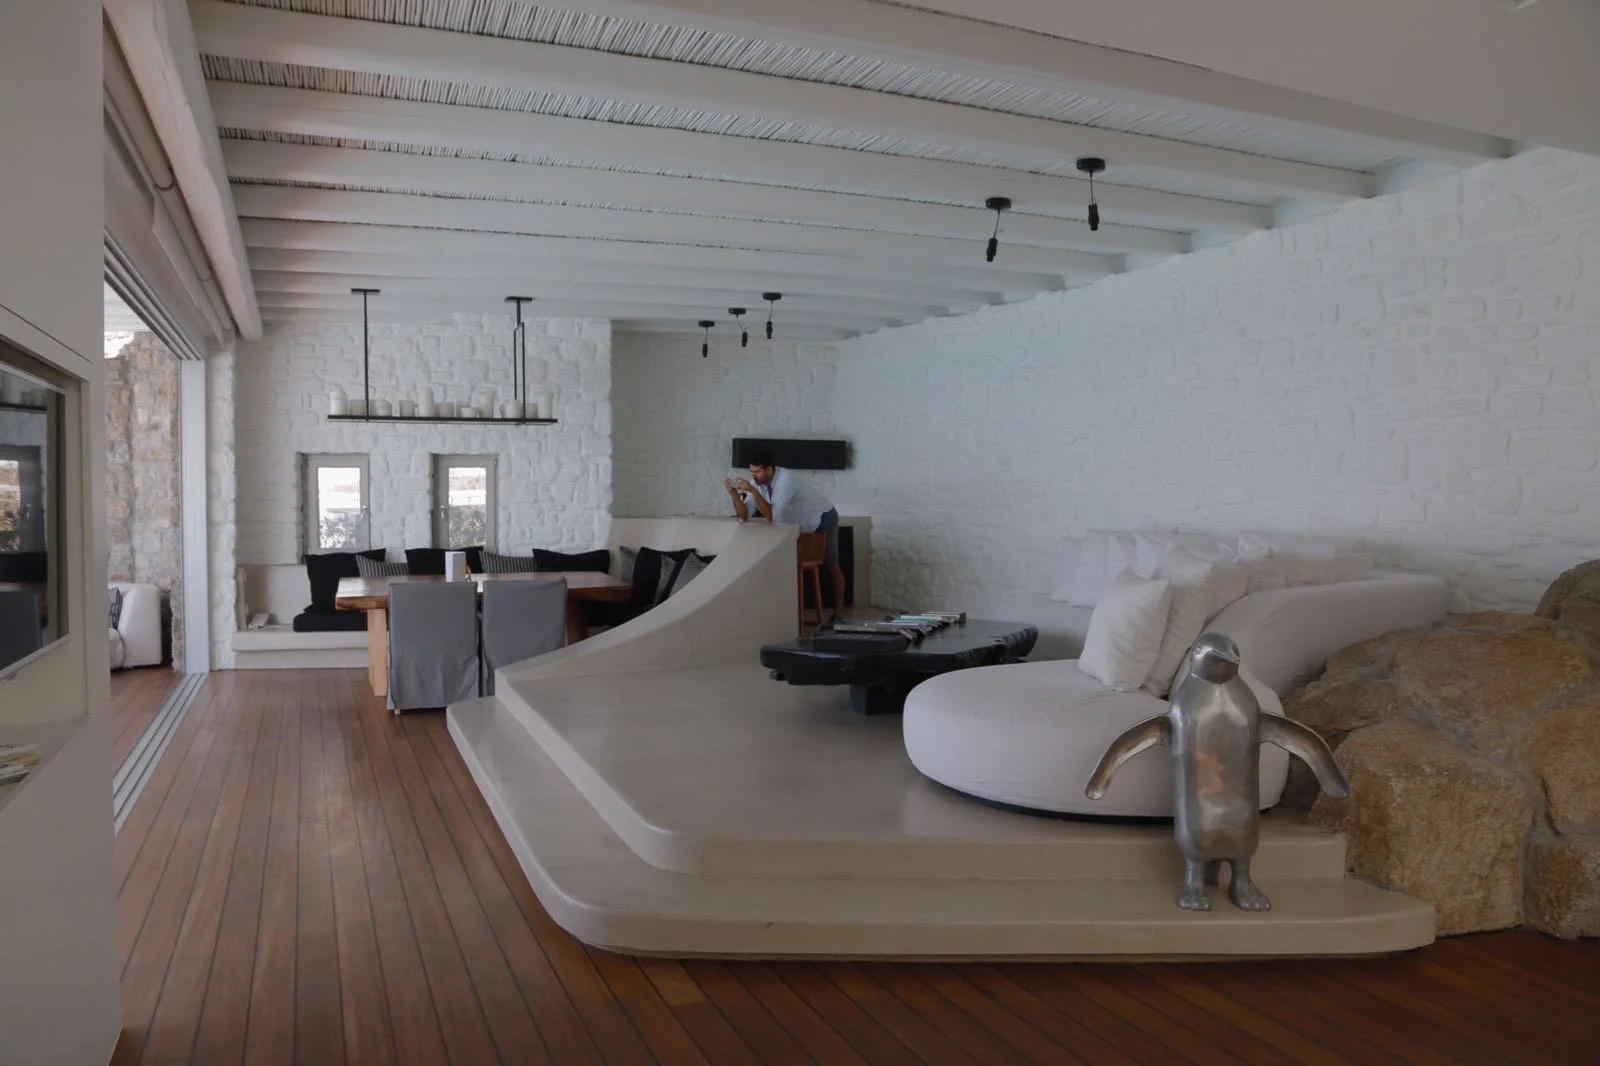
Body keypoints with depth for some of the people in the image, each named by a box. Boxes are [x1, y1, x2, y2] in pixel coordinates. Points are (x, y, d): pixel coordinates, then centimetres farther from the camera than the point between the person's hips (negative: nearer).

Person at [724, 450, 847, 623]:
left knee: (831, 566, 4)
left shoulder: (785, 479, -37)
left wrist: (752, 491, -47)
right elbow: (744, 516, -21)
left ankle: (838, 612, 14)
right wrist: (733, 493, -35)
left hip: (822, 519, -6)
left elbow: (772, 517, -44)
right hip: (799, 523, 7)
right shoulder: (756, 482, -17)